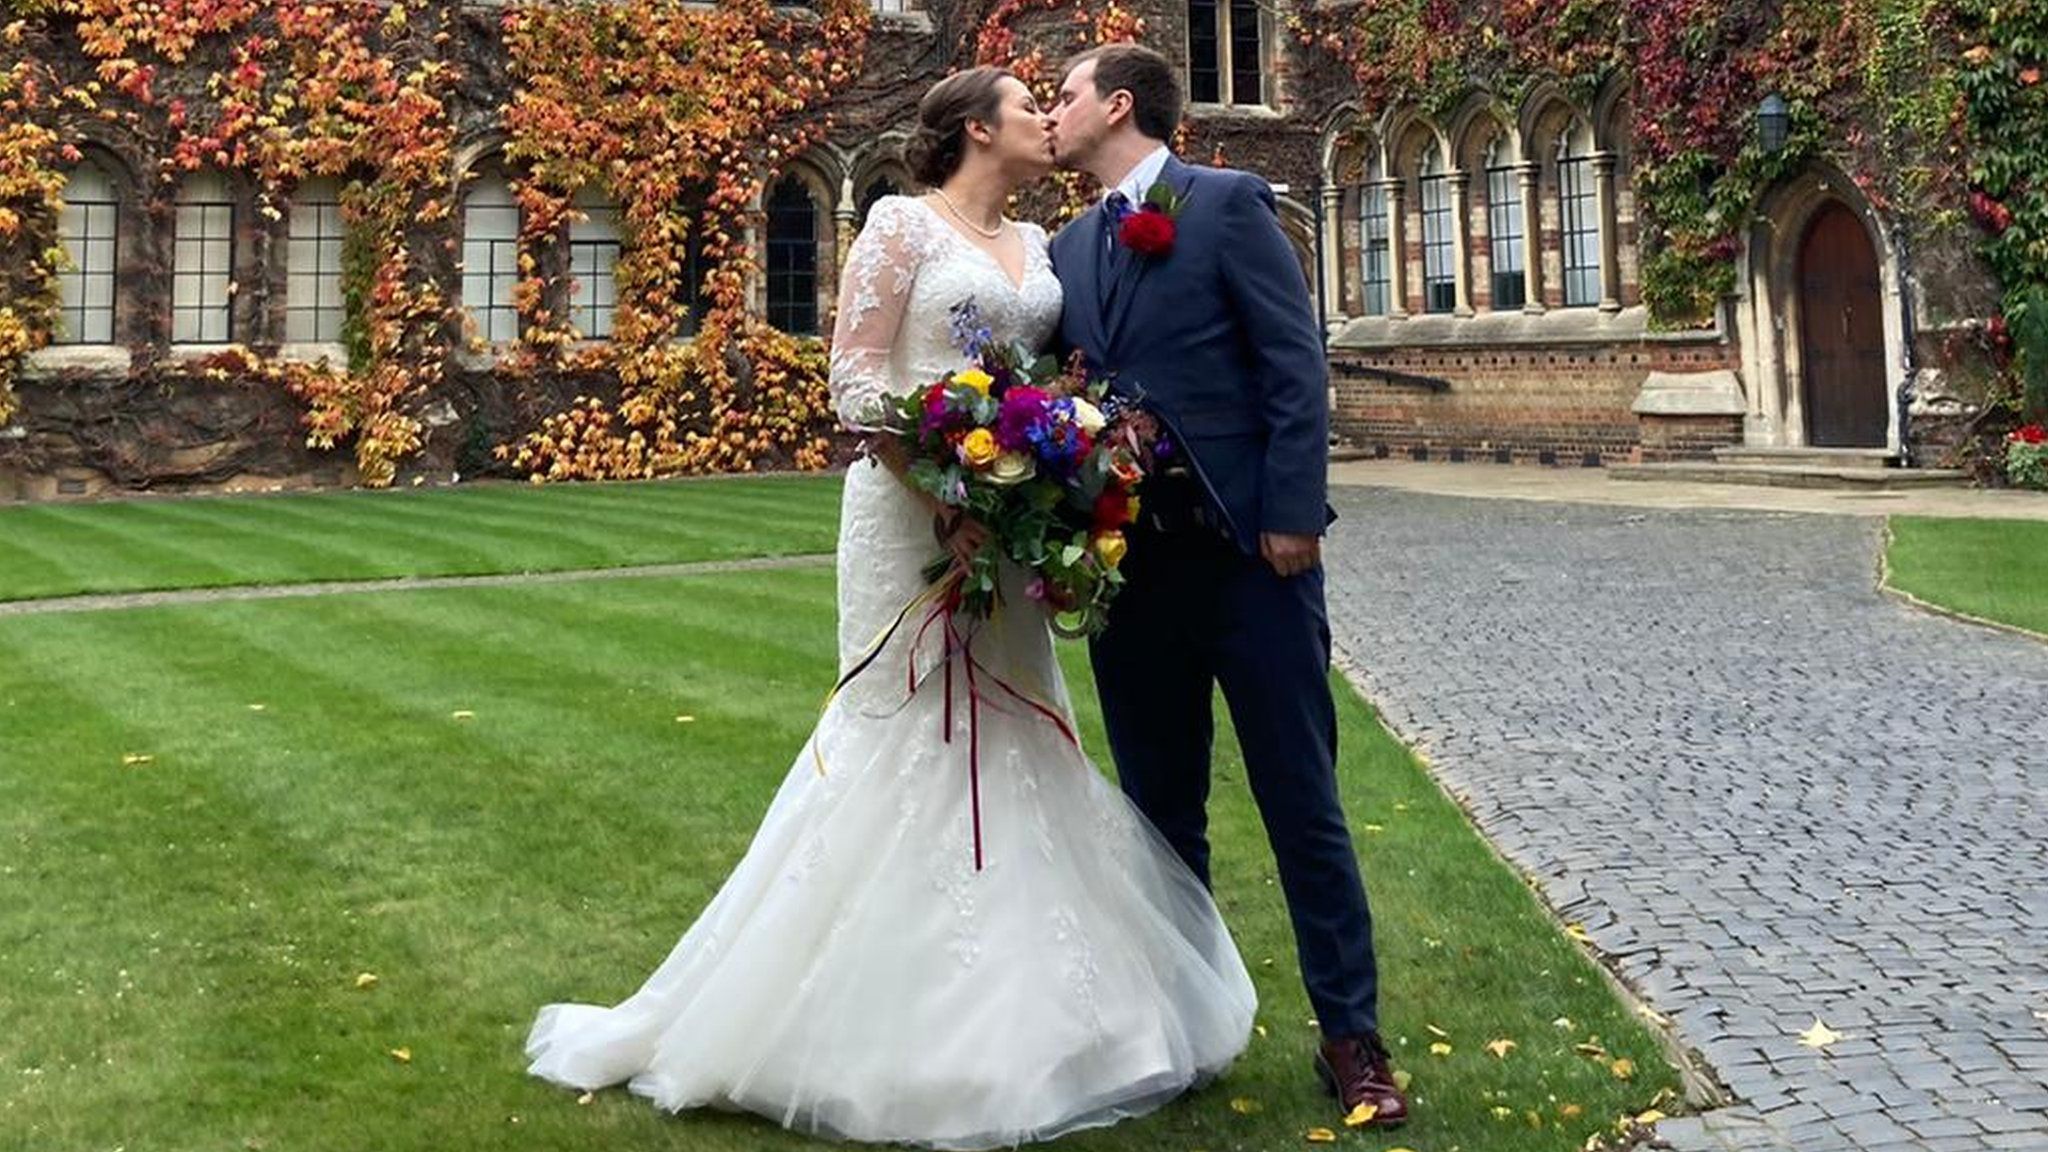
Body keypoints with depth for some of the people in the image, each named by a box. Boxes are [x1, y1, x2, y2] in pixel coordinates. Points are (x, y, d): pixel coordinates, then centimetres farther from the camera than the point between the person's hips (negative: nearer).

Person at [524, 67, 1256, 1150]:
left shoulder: (1034, 244, 16)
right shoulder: (902, 222, -4)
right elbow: (853, 379, -11)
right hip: (911, 511, -7)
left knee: (1010, 745, 10)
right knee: (905, 738, -4)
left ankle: (1002, 1010, 24)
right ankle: (890, 1018, 10)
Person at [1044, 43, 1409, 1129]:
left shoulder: (1229, 202, -2)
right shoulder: (1069, 247, 15)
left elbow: (1296, 366, -8)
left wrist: (1293, 516, -15)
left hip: (1244, 550, -5)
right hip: (1128, 562, 6)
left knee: (1302, 803, 1)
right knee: (1160, 811, 12)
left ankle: (1351, 1035, 12)